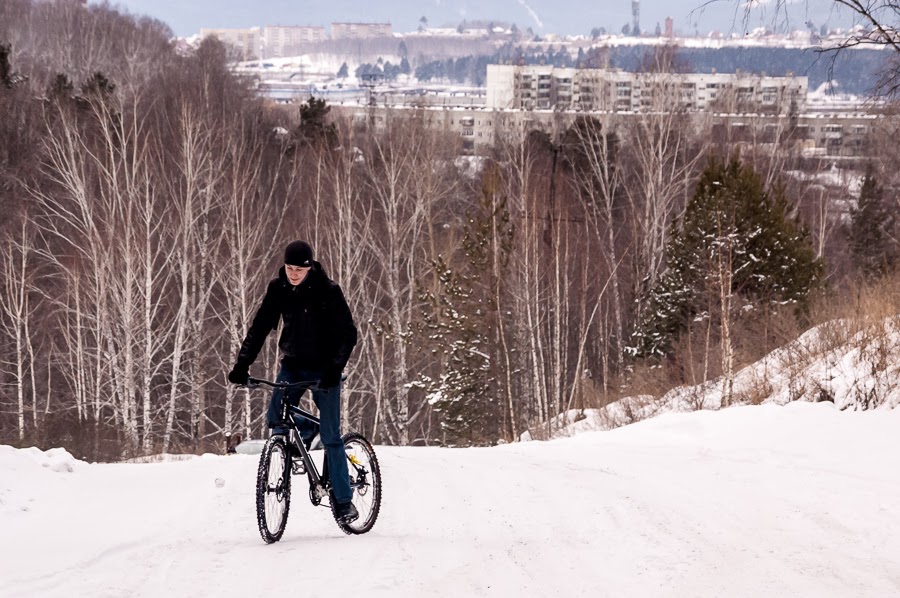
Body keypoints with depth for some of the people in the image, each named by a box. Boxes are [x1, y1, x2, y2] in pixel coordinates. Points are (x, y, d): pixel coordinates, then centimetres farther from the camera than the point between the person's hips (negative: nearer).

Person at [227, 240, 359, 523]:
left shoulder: (328, 291, -16)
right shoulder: (278, 289, -5)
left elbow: (348, 333, -17)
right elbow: (260, 327, -3)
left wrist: (335, 367, -30)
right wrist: (242, 363, -14)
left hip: (324, 369, -4)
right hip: (292, 364, 4)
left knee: (330, 436, -6)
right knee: (275, 420, -14)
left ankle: (343, 500, 2)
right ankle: (305, 430, 21)